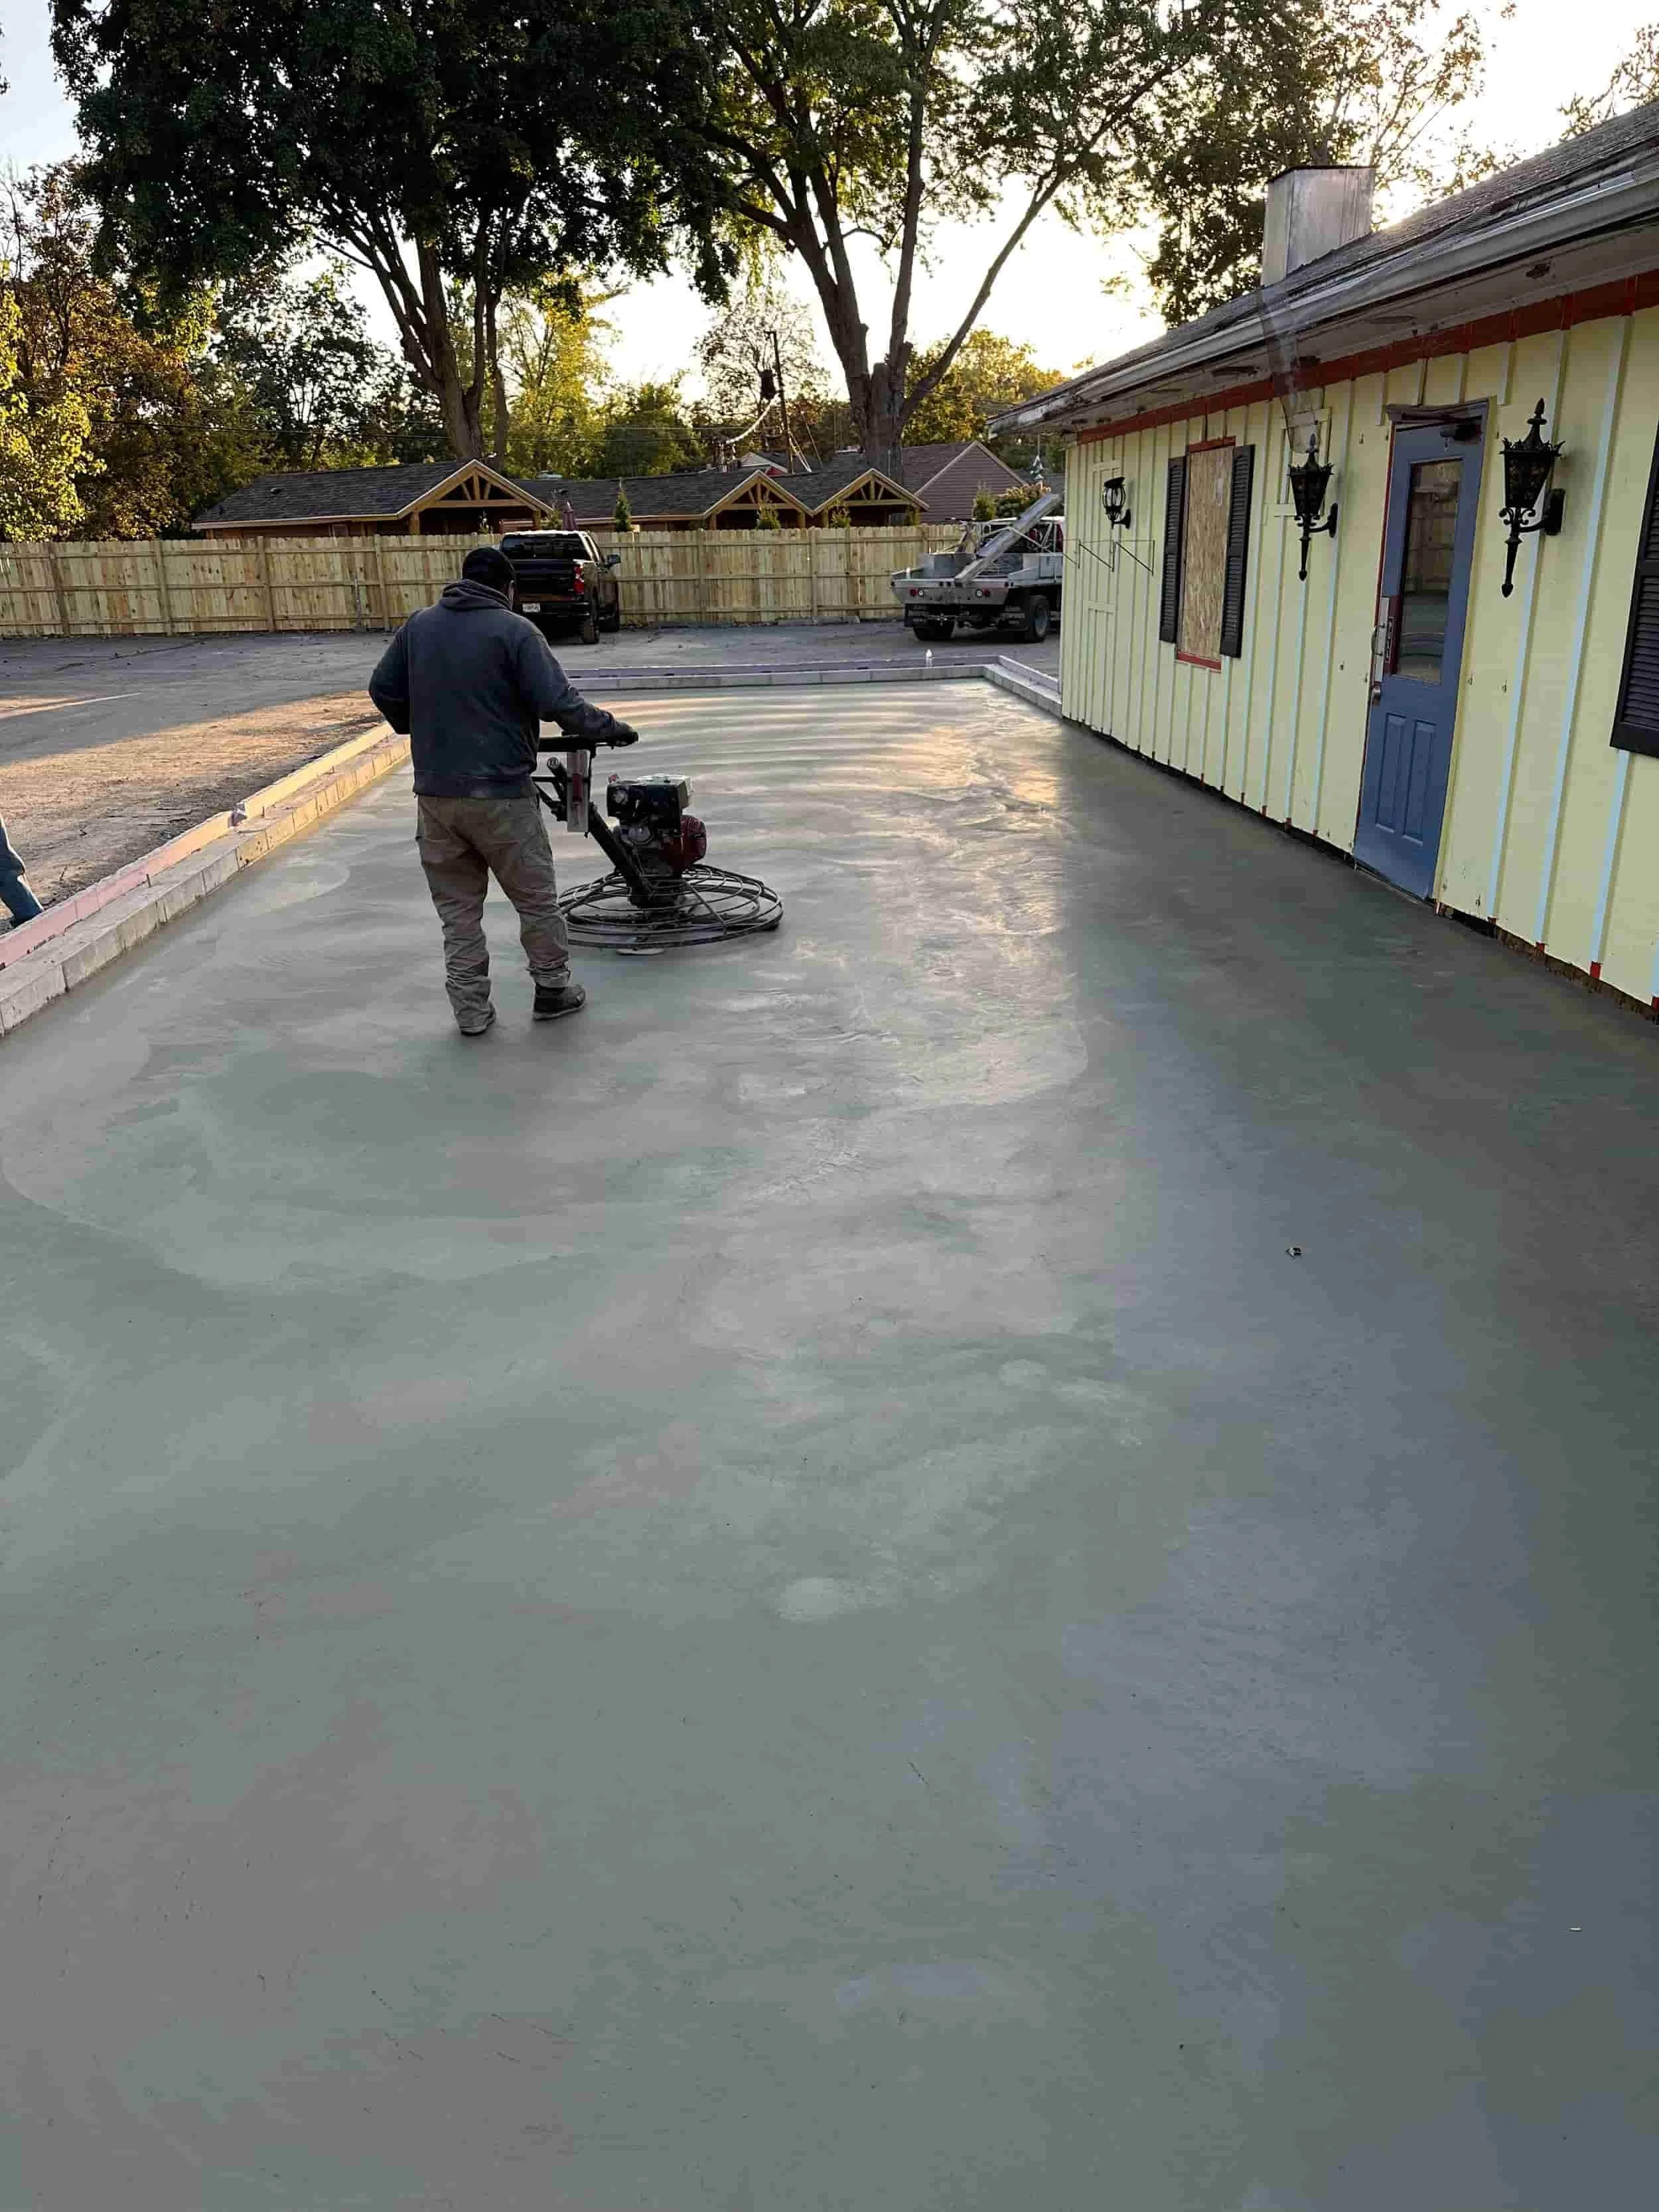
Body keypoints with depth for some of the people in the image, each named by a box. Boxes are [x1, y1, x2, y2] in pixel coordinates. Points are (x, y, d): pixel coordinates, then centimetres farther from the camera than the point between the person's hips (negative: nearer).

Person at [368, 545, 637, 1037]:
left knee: (457, 908, 12)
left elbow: (382, 689, 13)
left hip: (435, 793, 5)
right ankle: (553, 989, 23)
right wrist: (610, 728, -1)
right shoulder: (514, 631, -8)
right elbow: (557, 703, -14)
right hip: (499, 793, -4)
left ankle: (471, 1010, 14)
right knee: (537, 899, 12)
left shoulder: (419, 625, 8)